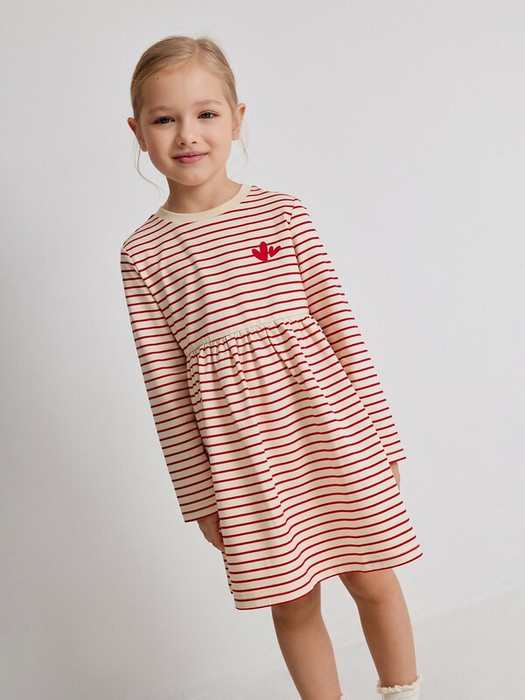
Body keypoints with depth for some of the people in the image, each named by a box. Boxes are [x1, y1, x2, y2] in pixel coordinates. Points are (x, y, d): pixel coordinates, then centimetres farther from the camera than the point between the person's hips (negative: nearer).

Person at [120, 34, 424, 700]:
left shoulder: (283, 213, 0)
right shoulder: (142, 253, -1)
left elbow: (339, 323, 2)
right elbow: (165, 383, 2)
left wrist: (381, 438, 3)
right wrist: (197, 493, 4)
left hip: (329, 422, 1)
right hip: (242, 454, 0)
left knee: (375, 581, 12)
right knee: (293, 602, 11)